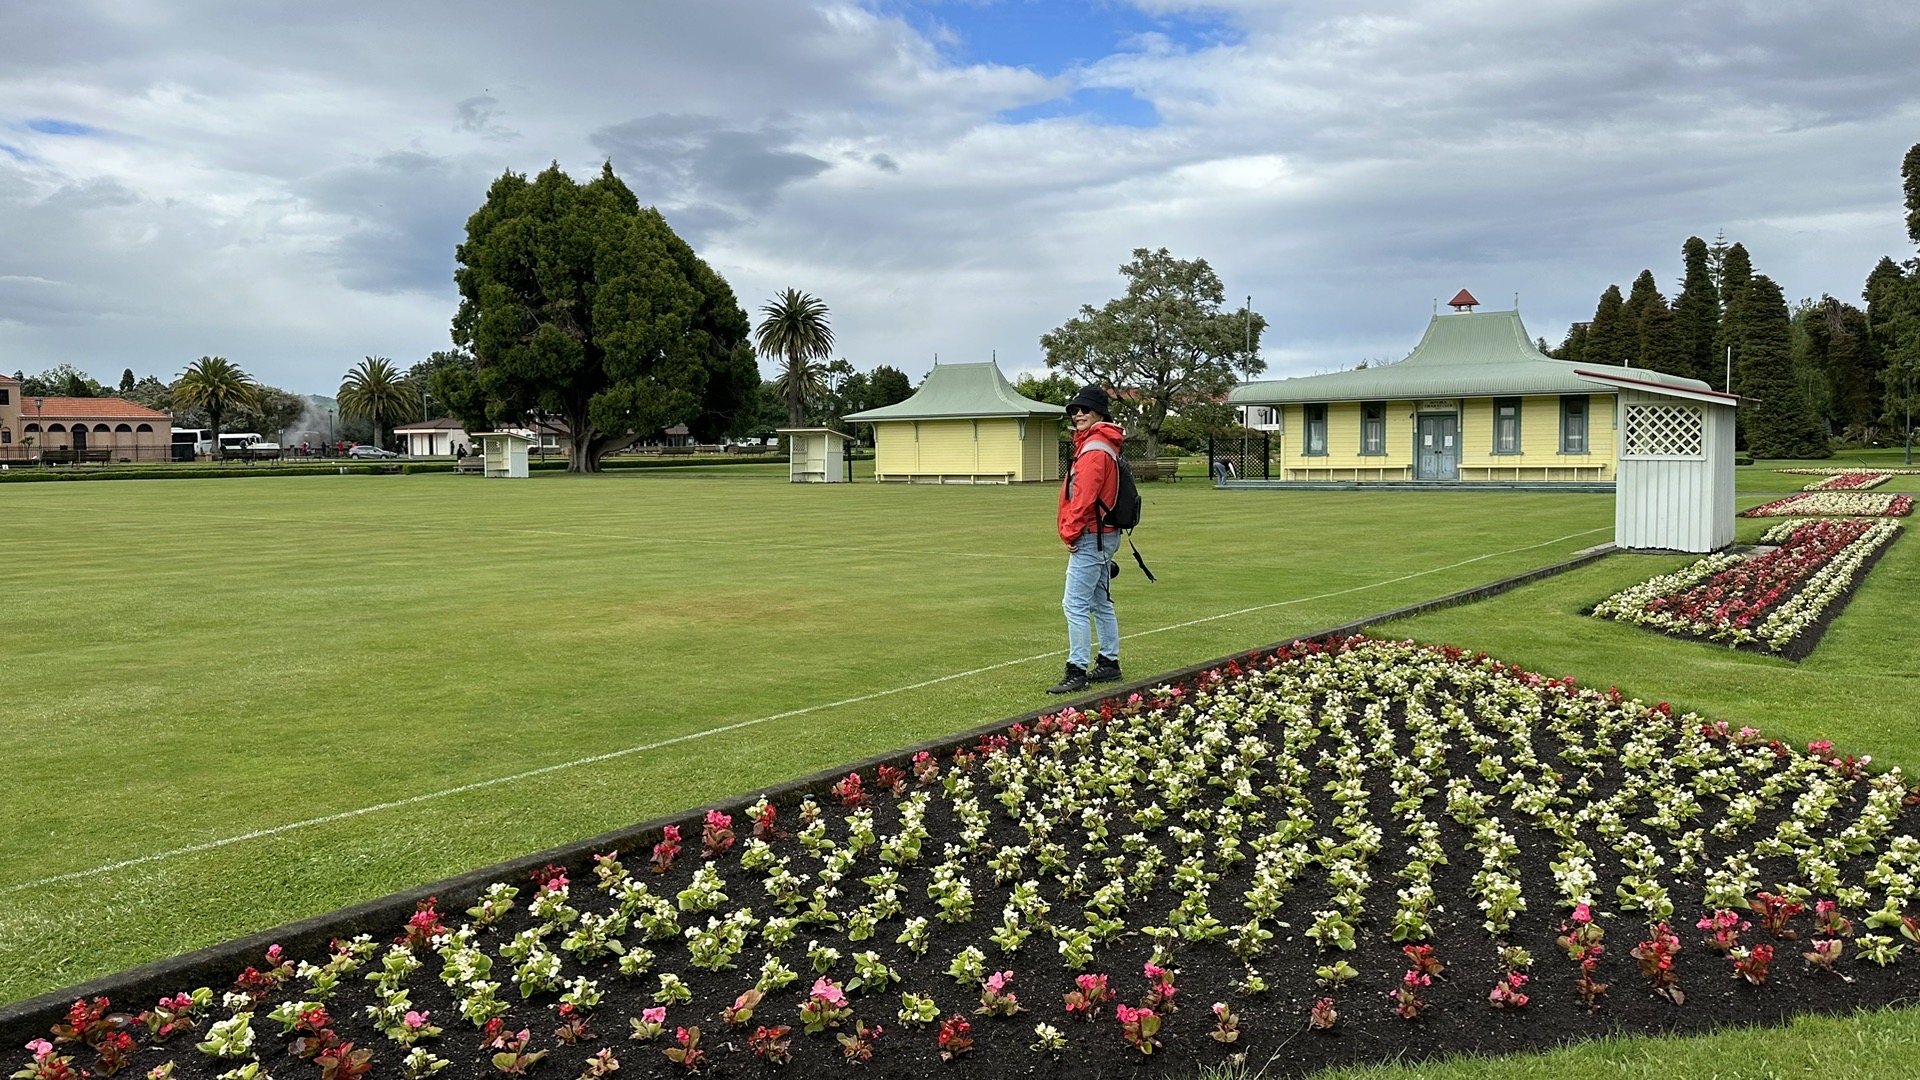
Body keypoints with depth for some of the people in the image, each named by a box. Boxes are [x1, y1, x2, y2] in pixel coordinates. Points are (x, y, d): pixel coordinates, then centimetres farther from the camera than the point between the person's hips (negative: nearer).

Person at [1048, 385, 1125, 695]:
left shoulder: (1094, 448, -16)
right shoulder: (1104, 445, 17)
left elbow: (1085, 495, -23)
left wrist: (1071, 531, -15)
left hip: (1090, 538, -11)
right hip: (1103, 535, 11)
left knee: (1075, 605, -10)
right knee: (1101, 603, 17)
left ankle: (1077, 672, -9)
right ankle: (1109, 664, 25)